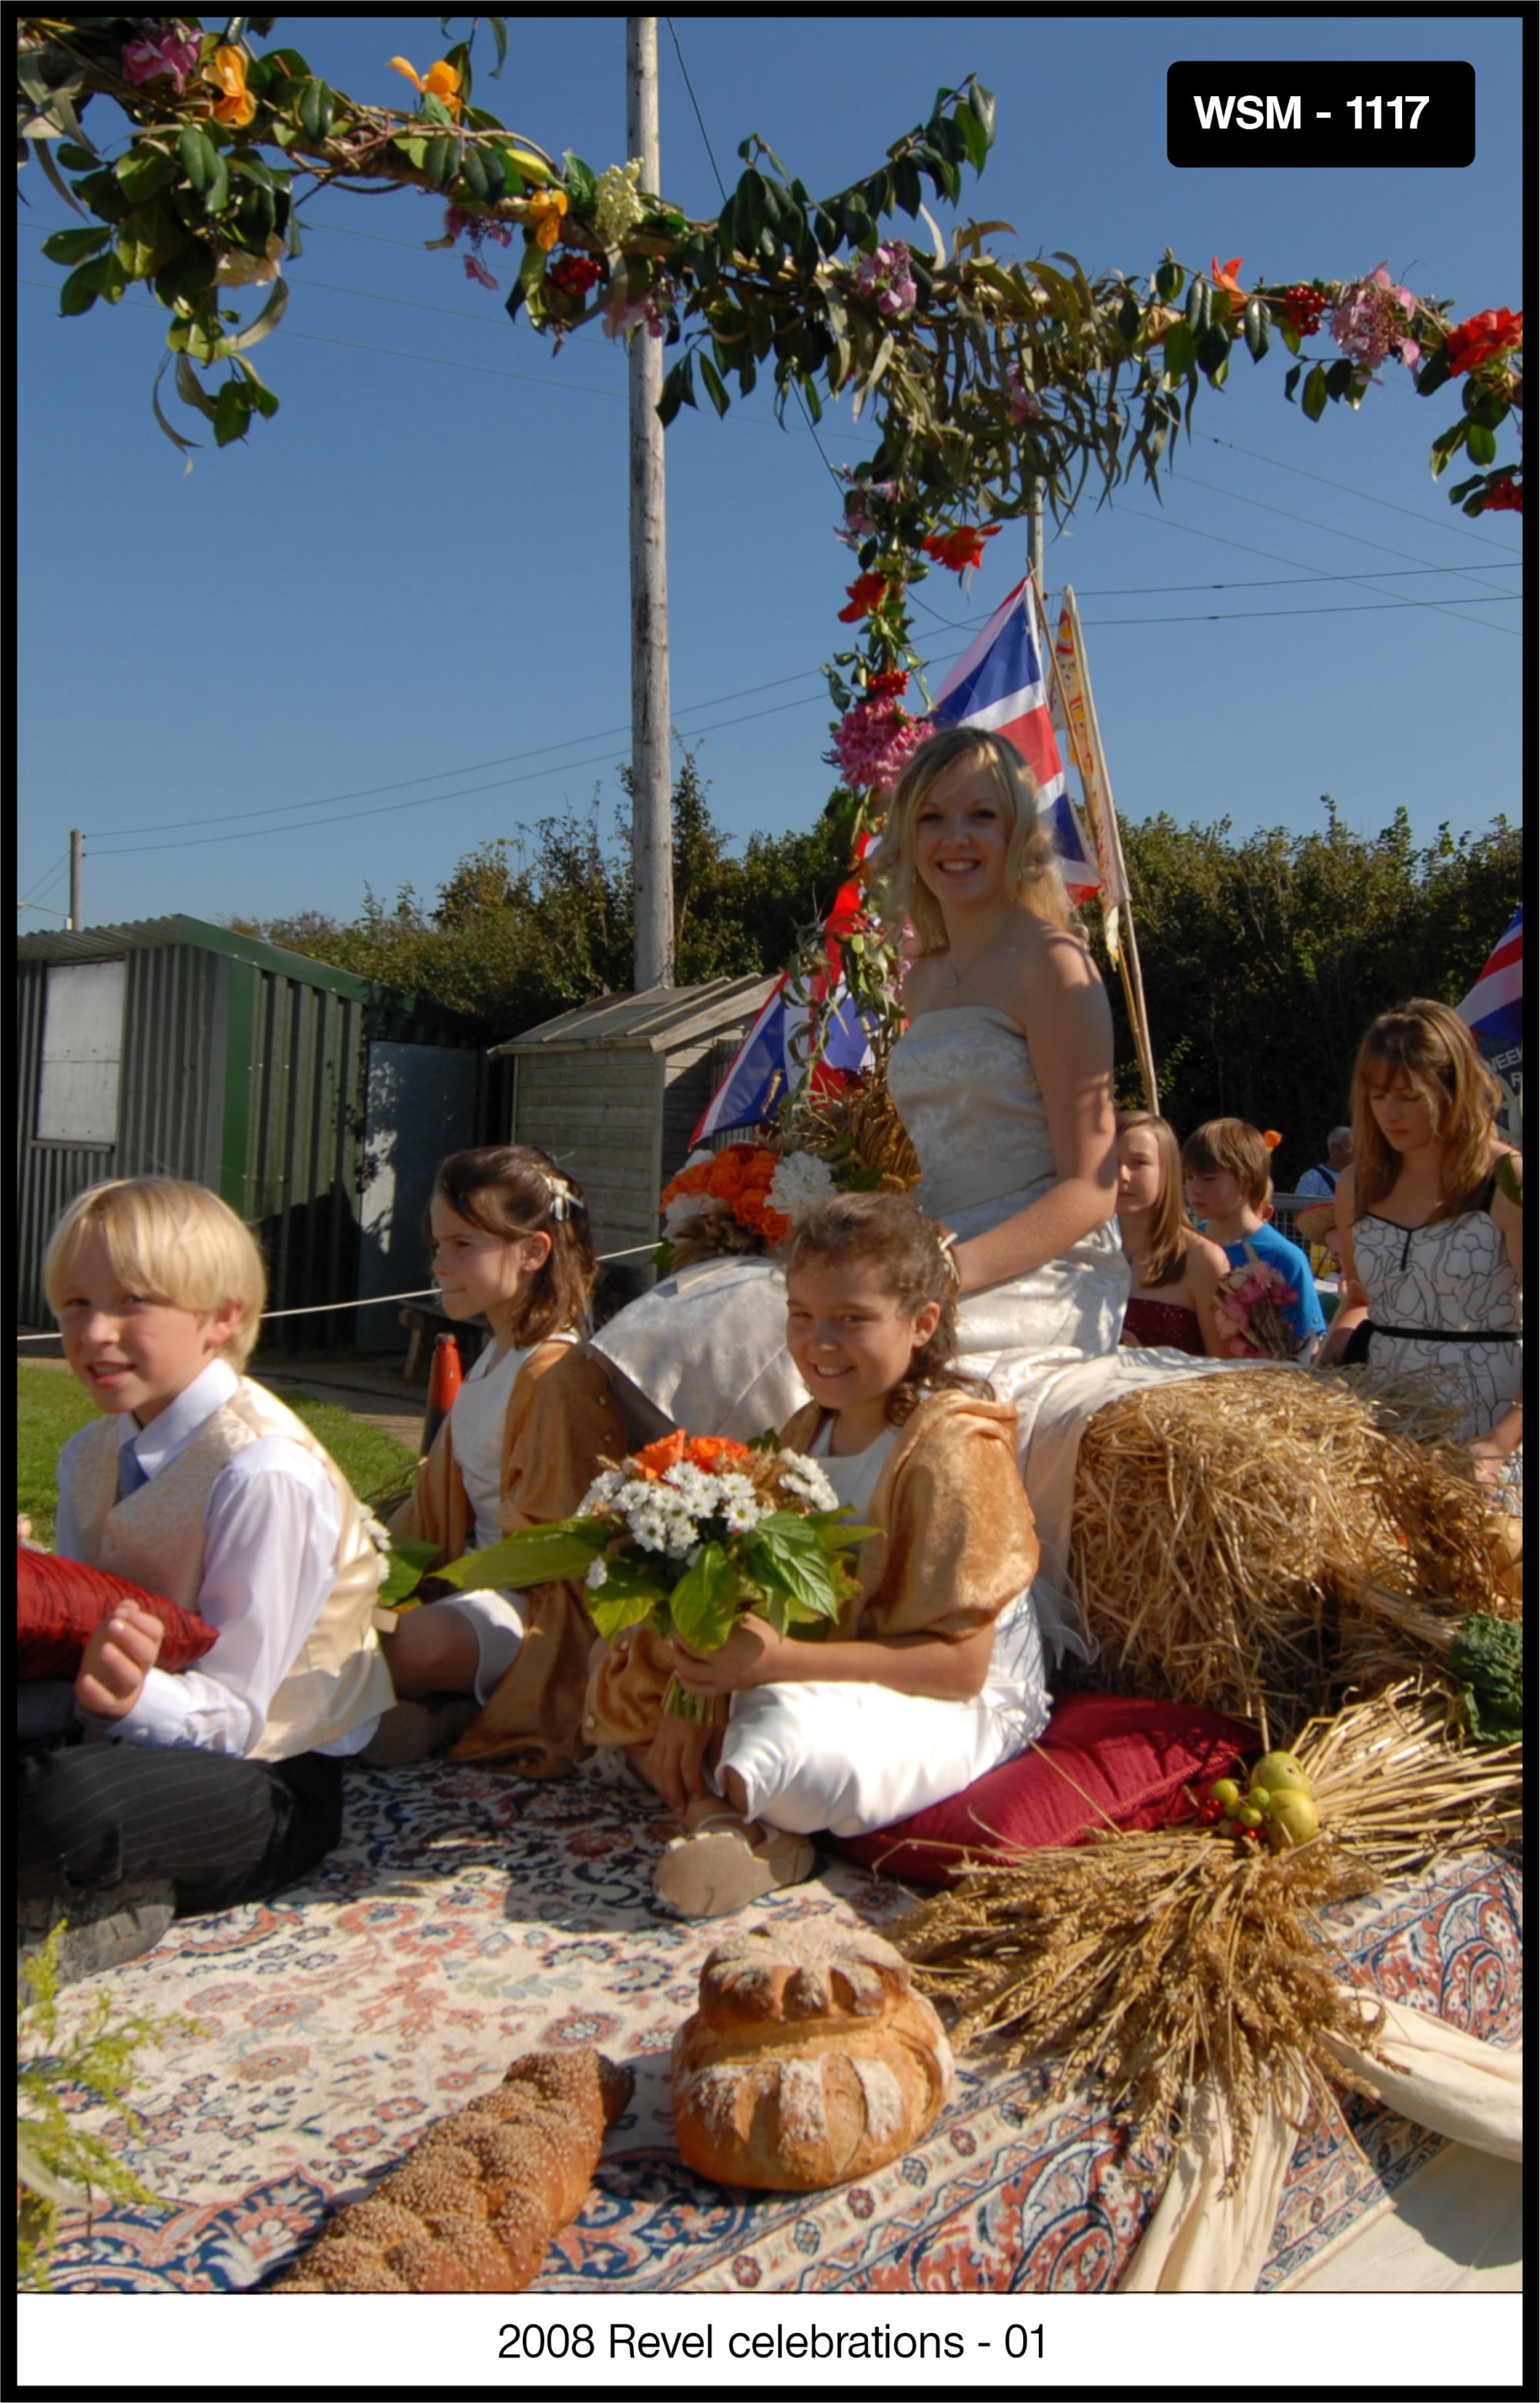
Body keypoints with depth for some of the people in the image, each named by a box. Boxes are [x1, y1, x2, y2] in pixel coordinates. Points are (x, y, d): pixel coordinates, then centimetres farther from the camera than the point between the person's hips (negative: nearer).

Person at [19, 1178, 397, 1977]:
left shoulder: (264, 1472, -20)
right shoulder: (92, 1456, 5)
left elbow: (232, 1713, -20)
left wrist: (135, 1696, -39)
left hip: (268, 1785, -7)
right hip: (136, 1736, 7)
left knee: (72, 1806, -35)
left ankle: (107, 1901, -6)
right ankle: (102, 1886, -1)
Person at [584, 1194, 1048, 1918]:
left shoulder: (950, 1449, -19)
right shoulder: (805, 1432, 7)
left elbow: (960, 1666, -22)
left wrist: (783, 1660, -31)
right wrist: (691, 1699, -16)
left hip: (956, 1709, -8)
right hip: (806, 1684, 8)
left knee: (792, 1741, -38)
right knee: (623, 1664, 2)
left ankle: (726, 1799, -3)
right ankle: (725, 1817, -19)